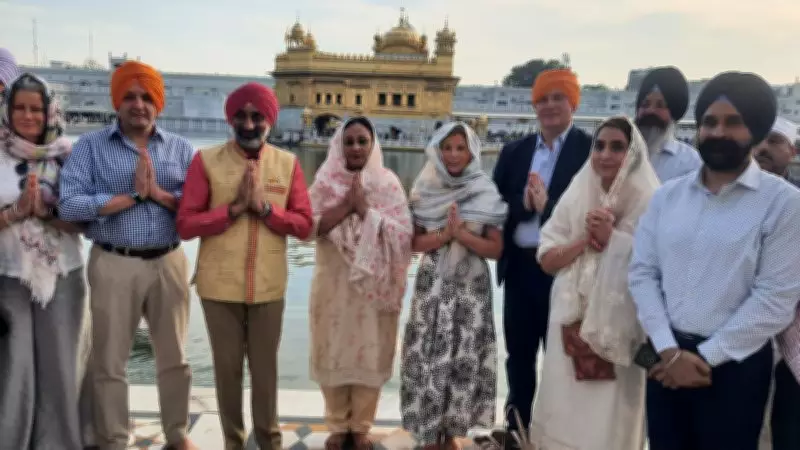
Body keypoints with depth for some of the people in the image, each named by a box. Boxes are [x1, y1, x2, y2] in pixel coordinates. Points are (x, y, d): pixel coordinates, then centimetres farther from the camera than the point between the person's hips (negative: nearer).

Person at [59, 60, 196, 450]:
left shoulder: (181, 148, 6)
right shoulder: (90, 146, 1)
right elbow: (69, 205, -12)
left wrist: (158, 193, -16)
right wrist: (133, 196, -13)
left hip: (169, 263, 2)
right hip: (114, 264, -2)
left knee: (174, 358, 14)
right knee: (109, 362, 8)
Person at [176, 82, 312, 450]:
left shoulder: (288, 163, 2)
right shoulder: (206, 160, -3)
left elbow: (304, 225, -1)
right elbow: (185, 225, -7)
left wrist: (265, 207, -15)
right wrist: (234, 207, -17)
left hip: (269, 286, 1)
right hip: (219, 286, -1)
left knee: (266, 368, 13)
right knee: (227, 367, 12)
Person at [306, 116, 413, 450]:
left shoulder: (388, 182, -1)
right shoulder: (325, 181, 2)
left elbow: (403, 233, -10)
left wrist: (364, 208, -17)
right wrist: (347, 204, -17)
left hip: (374, 283, -1)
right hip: (334, 281, 1)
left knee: (369, 354, 6)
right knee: (333, 352, 8)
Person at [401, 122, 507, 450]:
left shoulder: (487, 194, -2)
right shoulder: (426, 190, 2)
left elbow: (496, 249, -4)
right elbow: (414, 242, 0)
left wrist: (461, 234, -17)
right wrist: (445, 233, -16)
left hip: (471, 288, 0)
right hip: (433, 286, 1)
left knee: (465, 359, 4)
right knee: (429, 357, 1)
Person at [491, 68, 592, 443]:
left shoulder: (591, 149, -5)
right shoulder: (514, 152, 9)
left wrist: (548, 206, -23)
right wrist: (524, 204, -15)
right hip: (520, 267, 5)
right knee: (519, 353, 16)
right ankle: (517, 430, 32)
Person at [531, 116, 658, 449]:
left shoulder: (650, 202, -7)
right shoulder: (575, 196, 5)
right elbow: (546, 259, 3)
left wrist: (612, 238, -17)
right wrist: (585, 238, -11)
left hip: (619, 329, -3)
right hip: (572, 322, 4)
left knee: (611, 416, 3)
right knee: (565, 408, 12)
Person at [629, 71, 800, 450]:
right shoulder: (666, 196, 5)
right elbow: (642, 273, 1)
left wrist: (704, 357, -12)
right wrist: (670, 350, -10)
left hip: (735, 364, -3)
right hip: (667, 358, 4)